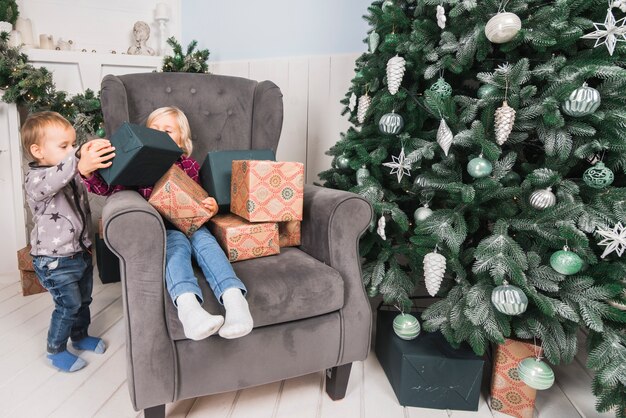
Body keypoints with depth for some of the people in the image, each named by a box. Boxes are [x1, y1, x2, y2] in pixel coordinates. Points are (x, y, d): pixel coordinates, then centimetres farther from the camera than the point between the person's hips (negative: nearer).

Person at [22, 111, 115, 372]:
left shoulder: (71, 172, 6)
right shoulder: (35, 179, -19)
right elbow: (50, 182, -43)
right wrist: (81, 166, -63)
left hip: (80, 251, 8)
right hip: (55, 260, -8)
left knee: (84, 299, 20)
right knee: (69, 305, -1)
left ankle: (80, 336, 41)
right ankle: (56, 350, 20)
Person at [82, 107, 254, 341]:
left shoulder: (189, 165, 17)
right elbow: (106, 187, 3)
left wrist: (211, 208, -1)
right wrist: (88, 172, -20)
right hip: (160, 227, -1)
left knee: (204, 240, -31)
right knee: (177, 243, -34)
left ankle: (234, 299, -52)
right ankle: (187, 304, -60)